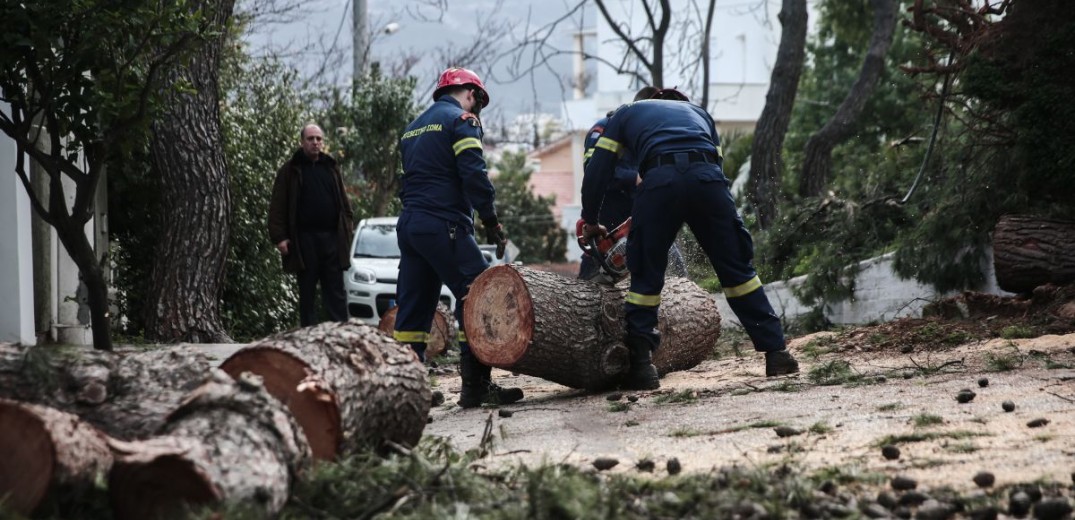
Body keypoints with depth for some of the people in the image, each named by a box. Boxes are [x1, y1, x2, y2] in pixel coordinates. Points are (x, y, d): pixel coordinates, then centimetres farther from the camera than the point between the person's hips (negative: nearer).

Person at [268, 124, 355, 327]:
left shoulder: (331, 168, 15)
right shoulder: (290, 170, 2)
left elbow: (343, 201, 17)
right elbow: (277, 207, -2)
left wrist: (348, 225, 5)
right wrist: (279, 236, -10)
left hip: (331, 237, 3)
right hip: (304, 240, -3)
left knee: (336, 291, 1)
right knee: (307, 292, 3)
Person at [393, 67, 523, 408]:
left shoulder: (413, 128, 24)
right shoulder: (461, 120, -3)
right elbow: (474, 175, -13)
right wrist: (491, 222, -10)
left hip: (409, 225, 9)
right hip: (445, 226, -9)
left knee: (414, 307, 8)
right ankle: (476, 386, -10)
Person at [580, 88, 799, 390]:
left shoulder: (625, 114, 34)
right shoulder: (699, 114, 40)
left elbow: (597, 171, 24)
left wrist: (590, 222, 35)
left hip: (660, 181, -2)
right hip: (708, 179, 2)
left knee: (646, 277, 9)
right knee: (736, 269, 10)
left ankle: (641, 365, 4)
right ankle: (776, 352, 7)